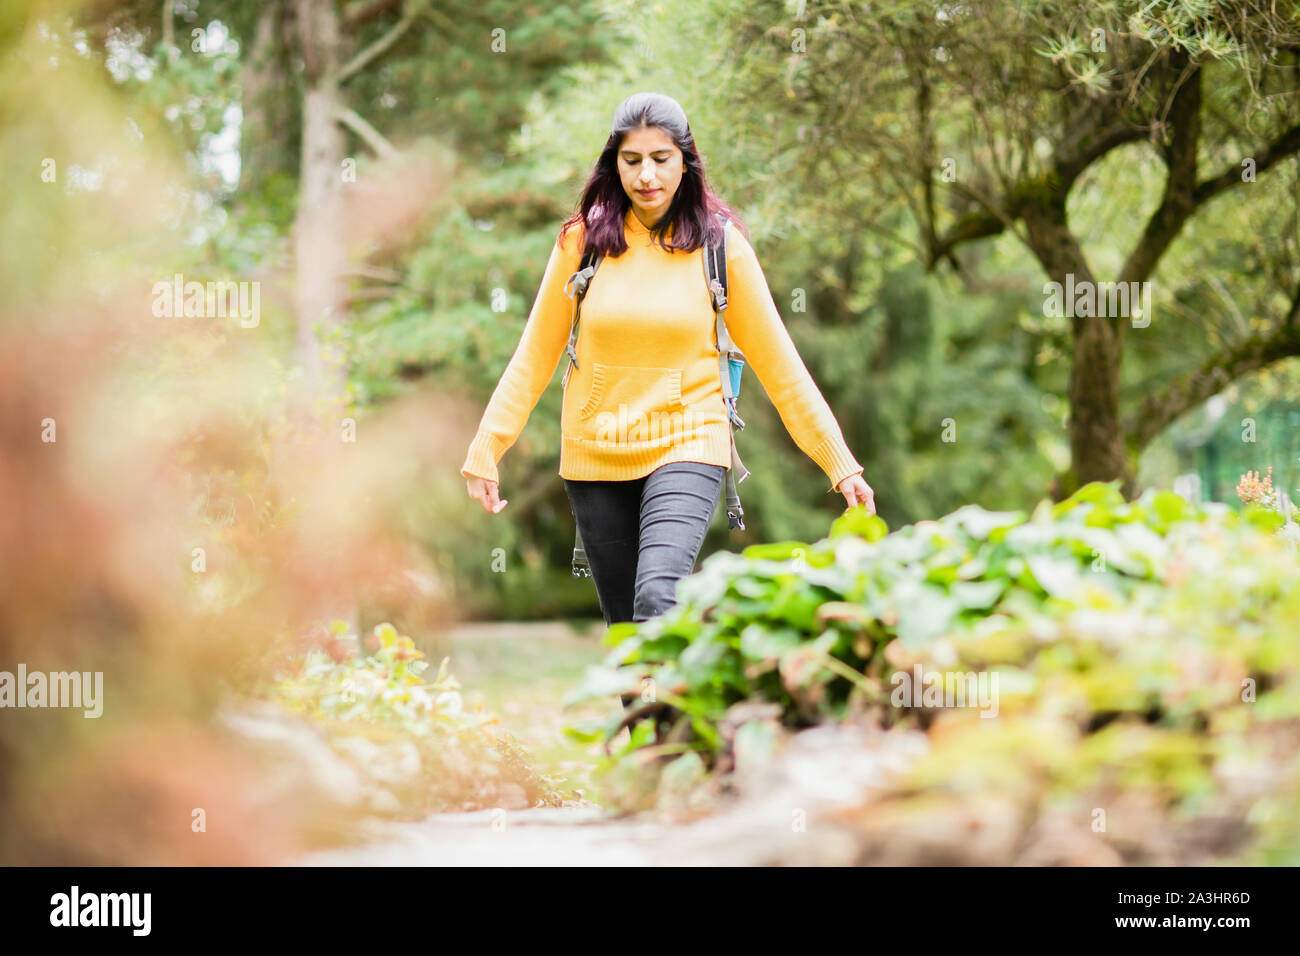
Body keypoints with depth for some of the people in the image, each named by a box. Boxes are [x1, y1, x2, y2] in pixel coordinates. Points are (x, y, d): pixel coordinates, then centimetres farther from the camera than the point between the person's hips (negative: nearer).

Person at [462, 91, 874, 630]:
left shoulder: (720, 244, 0)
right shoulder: (584, 241, 2)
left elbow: (777, 363, 4)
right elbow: (535, 357, 7)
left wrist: (839, 463, 2)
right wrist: (485, 451, 0)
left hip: (686, 446, -2)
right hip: (594, 460, 2)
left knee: (658, 601, -26)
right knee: (625, 625, 5)